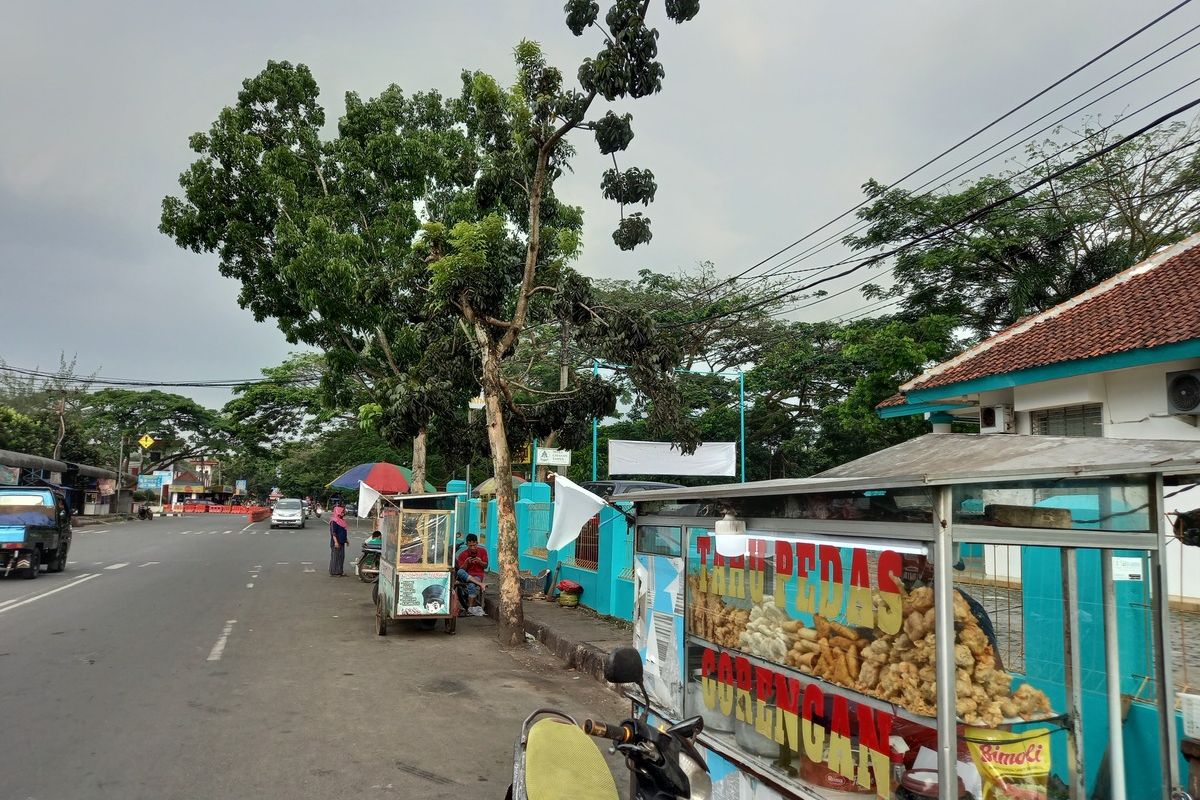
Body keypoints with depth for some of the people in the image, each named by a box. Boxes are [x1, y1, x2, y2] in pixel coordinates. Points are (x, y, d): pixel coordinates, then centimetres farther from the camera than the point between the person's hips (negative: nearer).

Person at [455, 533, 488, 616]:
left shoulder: (482, 551, 4)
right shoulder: (463, 554, 0)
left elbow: (485, 566, 8)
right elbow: (461, 570, -3)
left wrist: (480, 562, -12)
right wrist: (466, 563, -21)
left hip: (478, 575, -1)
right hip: (466, 576, 1)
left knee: (472, 585, -36)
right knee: (459, 572, -35)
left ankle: (470, 608, -23)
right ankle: (480, 584, -35)